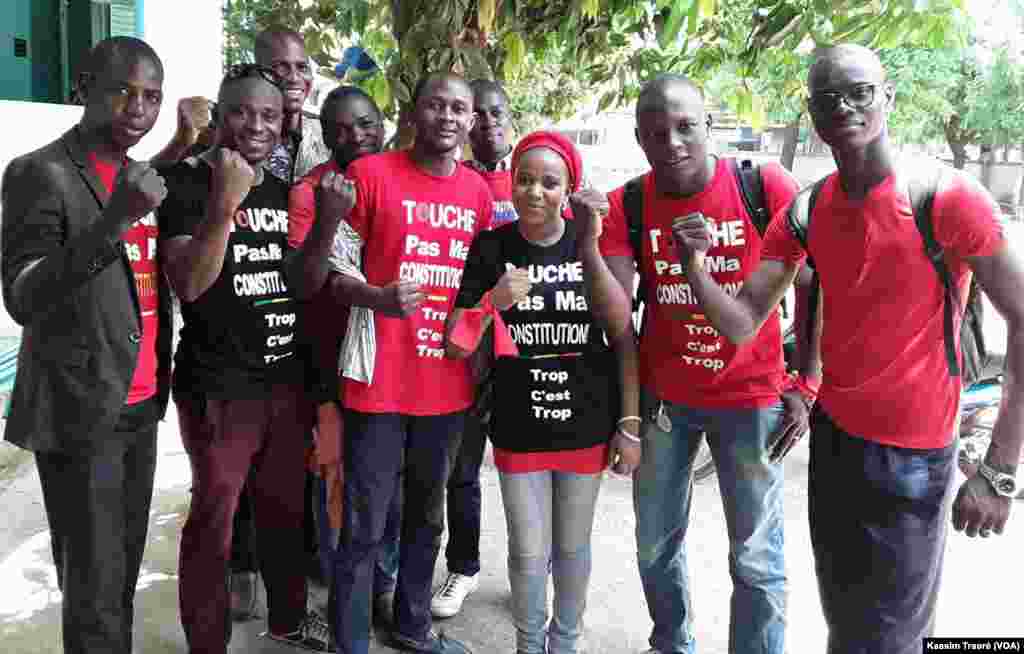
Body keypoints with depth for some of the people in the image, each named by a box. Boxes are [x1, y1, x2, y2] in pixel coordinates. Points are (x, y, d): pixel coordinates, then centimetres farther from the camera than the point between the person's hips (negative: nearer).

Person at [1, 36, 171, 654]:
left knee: (125, 570, 15)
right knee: (95, 584, 1)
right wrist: (114, 219, -30)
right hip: (80, 411, -7)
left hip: (140, 405, 7)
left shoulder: (140, 174, 13)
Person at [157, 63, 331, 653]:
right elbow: (188, 283, -20)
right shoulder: (188, 183, -8)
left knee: (286, 509, 19)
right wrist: (224, 204, -26)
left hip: (288, 379, 6)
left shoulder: (283, 192, 12)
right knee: (214, 520, 2)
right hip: (219, 387, -6)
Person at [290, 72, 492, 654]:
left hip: (448, 384, 5)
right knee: (364, 528, 1)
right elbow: (330, 274, -7)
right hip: (380, 382, -5)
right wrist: (377, 298, -26)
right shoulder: (370, 174, -7)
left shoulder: (478, 191, 9)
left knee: (426, 517, 19)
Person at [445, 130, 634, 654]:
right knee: (528, 552, 9)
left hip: (587, 426, 1)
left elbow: (623, 338, 0)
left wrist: (630, 423, -3)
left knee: (572, 546, 16)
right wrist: (493, 302, -23)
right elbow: (455, 345, -5)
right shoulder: (490, 248, -5)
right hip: (519, 428, 0)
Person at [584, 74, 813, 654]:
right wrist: (587, 245, -28)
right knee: (656, 547, 17)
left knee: (757, 562, 4)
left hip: (752, 397, -2)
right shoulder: (626, 207, -7)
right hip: (661, 397, 3)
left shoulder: (767, 186, -13)